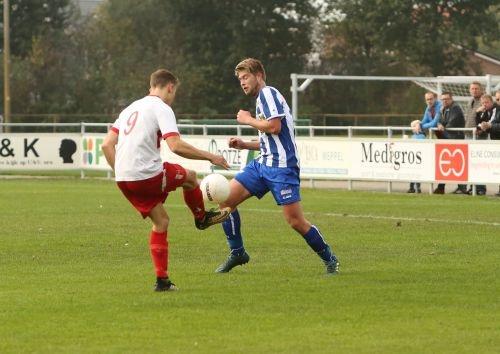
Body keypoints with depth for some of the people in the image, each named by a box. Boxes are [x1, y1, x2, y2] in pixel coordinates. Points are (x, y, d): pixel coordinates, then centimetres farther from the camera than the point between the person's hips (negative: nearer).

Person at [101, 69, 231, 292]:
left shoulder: (131, 108, 19)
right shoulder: (162, 109, -7)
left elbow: (107, 145, 15)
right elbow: (176, 146, -20)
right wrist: (210, 157, -11)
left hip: (123, 179, 8)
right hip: (148, 175, -8)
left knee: (160, 221, 17)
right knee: (190, 177, 18)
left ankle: (162, 280, 13)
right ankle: (202, 218, 42)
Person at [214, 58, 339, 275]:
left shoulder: (268, 93, -7)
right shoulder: (261, 99, 23)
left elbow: (274, 127, -21)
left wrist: (248, 120, -7)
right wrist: (244, 145, 16)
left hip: (282, 167, -10)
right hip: (263, 164, 10)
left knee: (295, 221, -10)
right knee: (226, 198, -1)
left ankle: (329, 259, 6)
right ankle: (237, 253, 8)